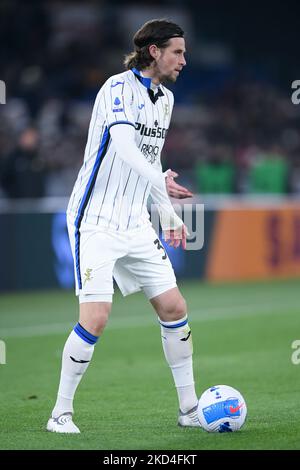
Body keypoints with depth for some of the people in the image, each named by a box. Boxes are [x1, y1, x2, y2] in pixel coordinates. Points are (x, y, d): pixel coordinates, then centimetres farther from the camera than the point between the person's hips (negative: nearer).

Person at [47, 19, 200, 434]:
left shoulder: (165, 97, 13)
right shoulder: (120, 87, -13)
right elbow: (124, 145, -29)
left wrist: (168, 216, 20)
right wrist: (160, 183, -41)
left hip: (136, 226, 8)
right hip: (96, 223, -8)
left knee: (174, 308, 3)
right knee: (95, 318, -14)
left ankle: (189, 408, 13)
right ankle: (61, 413, 0)